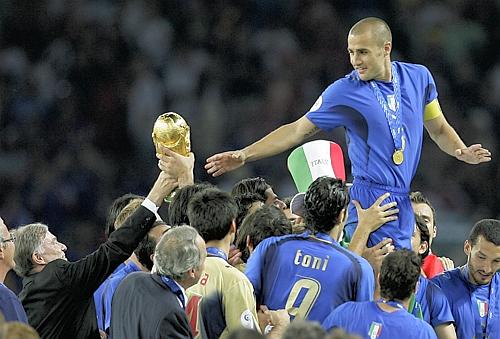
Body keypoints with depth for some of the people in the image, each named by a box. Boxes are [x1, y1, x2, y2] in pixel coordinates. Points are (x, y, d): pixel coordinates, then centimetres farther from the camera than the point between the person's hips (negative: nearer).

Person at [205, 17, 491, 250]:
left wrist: (461, 151, 0)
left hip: (404, 204, 5)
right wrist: (244, 155, -3)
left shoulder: (419, 77, 8)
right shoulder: (345, 92, -3)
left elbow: (439, 128, 21)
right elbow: (298, 130, 2)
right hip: (371, 199, -5)